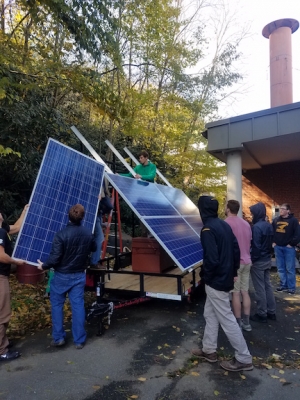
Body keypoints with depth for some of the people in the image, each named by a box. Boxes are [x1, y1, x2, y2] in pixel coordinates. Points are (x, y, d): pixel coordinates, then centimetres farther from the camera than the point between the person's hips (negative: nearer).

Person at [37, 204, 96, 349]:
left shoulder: (61, 234, -22)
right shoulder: (88, 233, -6)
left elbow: (54, 258, -20)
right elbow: (93, 248, 13)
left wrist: (44, 266, -1)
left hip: (62, 276, -3)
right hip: (79, 276, 4)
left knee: (57, 305, 16)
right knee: (78, 306, 9)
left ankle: (58, 338, 22)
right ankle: (79, 340, 17)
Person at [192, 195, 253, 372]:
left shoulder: (208, 229, -21)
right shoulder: (225, 225, 5)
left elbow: (211, 259, -26)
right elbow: (236, 249, 9)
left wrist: (204, 274, -8)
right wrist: (234, 272, 16)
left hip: (216, 281, -9)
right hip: (225, 277, 9)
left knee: (227, 320, 4)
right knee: (210, 314, 20)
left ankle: (244, 359, 17)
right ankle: (209, 350, 33)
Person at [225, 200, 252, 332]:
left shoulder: (226, 223, -15)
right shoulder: (246, 223, 10)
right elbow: (249, 242, 18)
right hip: (246, 261, 7)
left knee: (235, 293, 2)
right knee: (245, 292, 12)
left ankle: (238, 322, 11)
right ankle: (246, 321, 20)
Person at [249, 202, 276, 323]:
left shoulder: (256, 227, -22)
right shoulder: (269, 225, 6)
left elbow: (256, 246, -22)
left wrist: (252, 259, -13)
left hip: (258, 261, -9)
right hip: (267, 260, 9)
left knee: (260, 288, 2)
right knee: (268, 285, 17)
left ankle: (262, 314, 12)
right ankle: (271, 312, 26)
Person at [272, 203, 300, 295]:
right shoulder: (276, 220, 8)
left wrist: (291, 244, -10)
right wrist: (273, 242, 7)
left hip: (288, 247, -5)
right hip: (278, 247, 5)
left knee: (290, 269, 1)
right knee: (280, 268, 11)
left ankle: (291, 287, 10)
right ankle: (283, 285, 21)